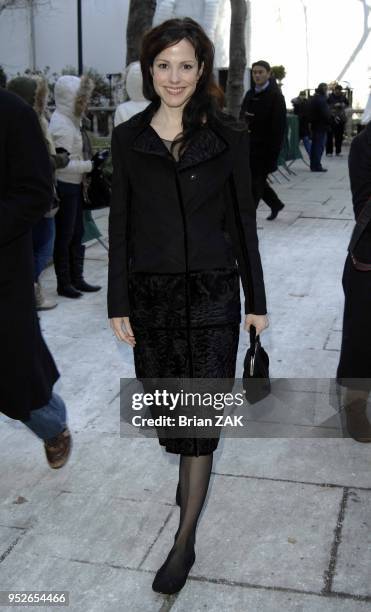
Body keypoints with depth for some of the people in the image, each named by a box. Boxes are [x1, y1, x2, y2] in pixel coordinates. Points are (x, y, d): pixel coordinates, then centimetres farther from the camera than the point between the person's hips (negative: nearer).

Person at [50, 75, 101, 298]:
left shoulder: (71, 120, 12)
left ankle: (77, 278, 24)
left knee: (77, 233, 14)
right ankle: (64, 283, 10)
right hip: (64, 186, -9)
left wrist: (91, 162, 5)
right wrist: (90, 165, -19)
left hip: (75, 185, 9)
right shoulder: (62, 124, -17)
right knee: (65, 235, 0)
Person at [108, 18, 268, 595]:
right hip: (151, 294, 2)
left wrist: (257, 300, 2)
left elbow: (243, 221, 2)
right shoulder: (128, 138, 2)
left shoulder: (228, 136, -1)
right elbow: (120, 225, 4)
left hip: (212, 292, -2)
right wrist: (119, 304, 1)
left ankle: (184, 540, 10)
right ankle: (191, 480, 44)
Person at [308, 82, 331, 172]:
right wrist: (332, 119, -6)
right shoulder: (322, 100, -18)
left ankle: (313, 165, 19)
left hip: (314, 125, 9)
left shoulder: (312, 99, 11)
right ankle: (317, 166, -5)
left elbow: (310, 113, 17)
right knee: (319, 146, -5)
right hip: (321, 126, -9)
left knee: (314, 145, 14)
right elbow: (326, 114, -21)